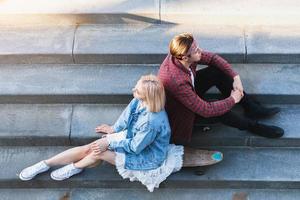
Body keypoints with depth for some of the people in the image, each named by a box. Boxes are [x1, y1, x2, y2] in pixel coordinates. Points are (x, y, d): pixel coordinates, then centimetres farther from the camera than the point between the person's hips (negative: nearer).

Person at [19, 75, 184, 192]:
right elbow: (127, 115, 4)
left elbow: (135, 147, -25)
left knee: (99, 152, -18)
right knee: (89, 148, -5)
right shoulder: (140, 100, -17)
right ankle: (45, 164, 4)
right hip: (134, 138, 7)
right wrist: (114, 129, 11)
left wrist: (110, 142, -17)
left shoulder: (152, 122, -39)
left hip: (147, 156, -7)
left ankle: (75, 167, 16)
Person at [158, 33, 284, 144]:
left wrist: (235, 77, -14)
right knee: (217, 111, -29)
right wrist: (232, 100, -21)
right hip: (180, 110, -8)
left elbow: (213, 58, -5)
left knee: (218, 71, -9)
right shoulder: (177, 82, -41)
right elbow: (206, 110, -35)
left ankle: (252, 108, 3)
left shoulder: (181, 56, -21)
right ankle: (252, 125, 2)